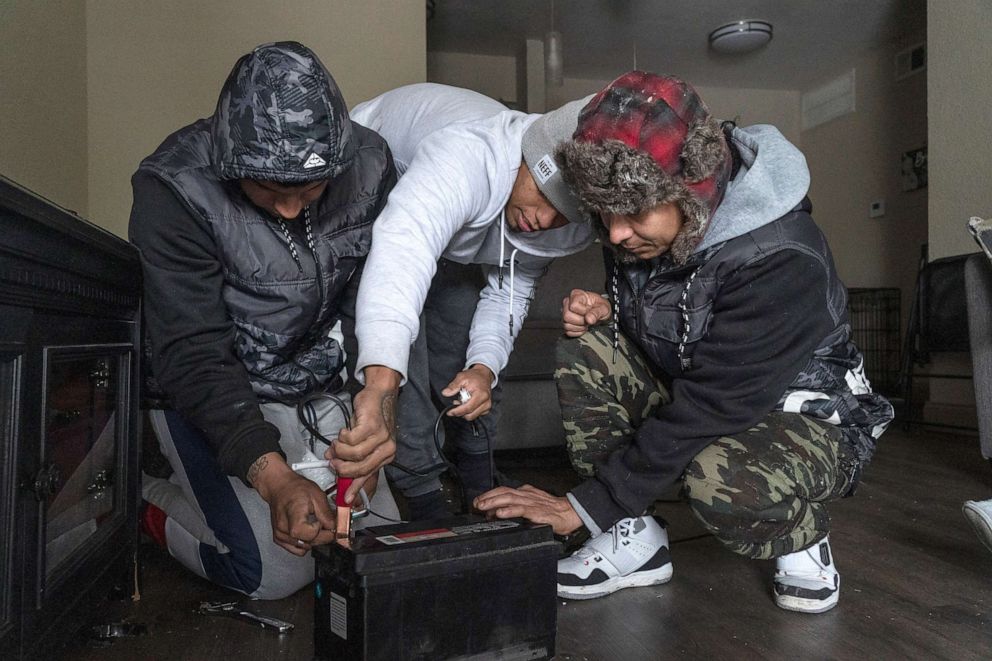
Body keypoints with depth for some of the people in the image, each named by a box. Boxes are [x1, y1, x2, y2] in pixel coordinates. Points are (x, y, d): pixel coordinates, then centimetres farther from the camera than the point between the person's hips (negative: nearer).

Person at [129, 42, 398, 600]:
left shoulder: (368, 166, -13)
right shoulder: (173, 189, -25)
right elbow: (192, 356, -26)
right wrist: (272, 477, -37)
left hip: (319, 387, 5)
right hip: (209, 395, -4)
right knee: (276, 571, -12)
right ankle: (147, 502, 16)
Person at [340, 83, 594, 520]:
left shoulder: (571, 228, -21)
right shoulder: (470, 157, -46)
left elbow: (510, 290, -9)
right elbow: (401, 256, -63)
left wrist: (485, 367, -28)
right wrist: (381, 387, -76)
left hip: (451, 233, 6)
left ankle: (477, 466, 23)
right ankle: (420, 490, -2)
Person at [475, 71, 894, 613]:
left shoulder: (782, 263, -31)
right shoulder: (643, 225, -10)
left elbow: (710, 410, -33)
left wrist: (583, 505, -31)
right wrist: (603, 310, -15)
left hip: (809, 419, -6)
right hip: (693, 396, 6)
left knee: (718, 477, -38)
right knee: (584, 350, -14)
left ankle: (803, 543, -2)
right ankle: (633, 538, -8)